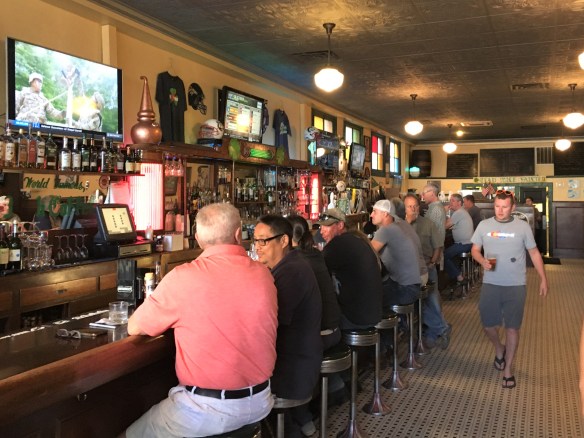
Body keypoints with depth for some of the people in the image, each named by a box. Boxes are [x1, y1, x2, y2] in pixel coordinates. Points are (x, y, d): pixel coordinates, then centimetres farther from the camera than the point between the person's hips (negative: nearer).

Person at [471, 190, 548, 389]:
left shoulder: (523, 226, -2)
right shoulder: (484, 225, 2)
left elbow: (534, 253, 5)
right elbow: (474, 249, 7)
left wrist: (543, 278, 1)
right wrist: (482, 261, -14)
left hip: (515, 286, -1)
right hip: (490, 284, 2)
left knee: (512, 327, 2)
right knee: (488, 324, 8)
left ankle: (508, 370, 18)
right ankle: (499, 350, 41)